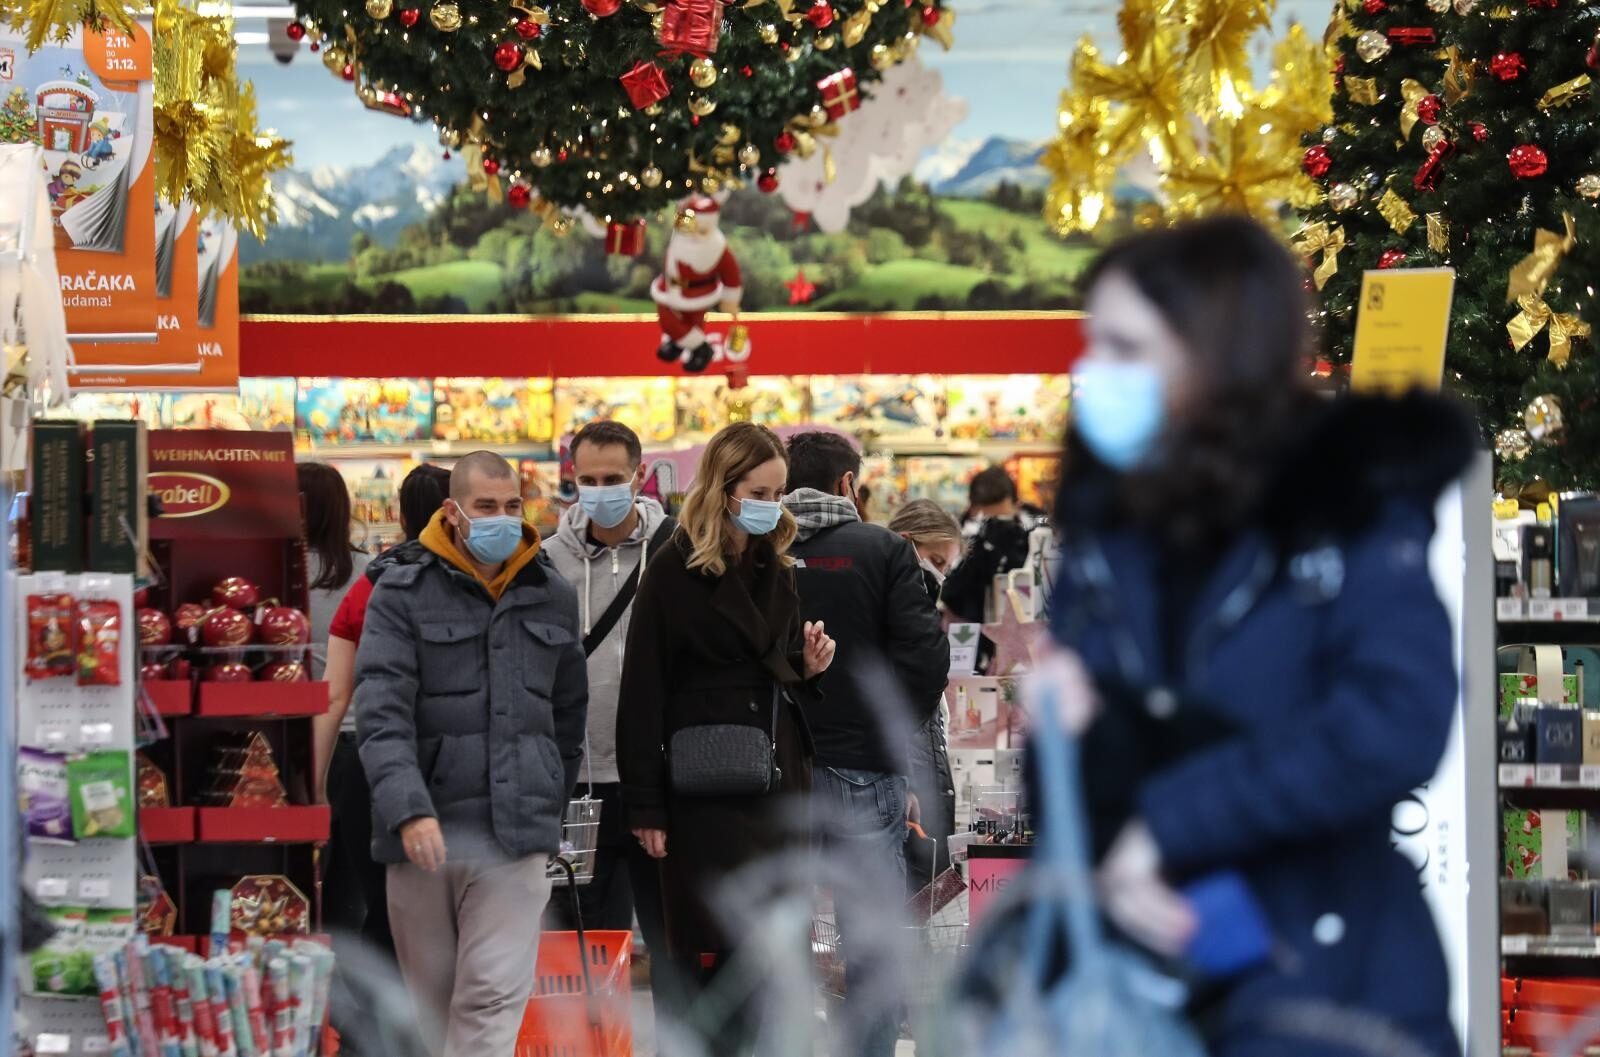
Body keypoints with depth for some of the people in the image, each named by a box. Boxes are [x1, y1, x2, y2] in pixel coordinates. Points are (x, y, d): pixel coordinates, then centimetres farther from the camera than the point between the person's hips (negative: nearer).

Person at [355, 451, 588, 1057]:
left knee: (494, 997, -10)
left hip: (515, 836, 2)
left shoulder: (553, 598, 12)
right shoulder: (403, 593, 0)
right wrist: (409, 809, -24)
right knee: (430, 1001, 9)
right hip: (424, 829, -1)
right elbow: (380, 712, -11)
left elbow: (570, 711, 22)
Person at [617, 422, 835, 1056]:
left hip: (779, 780, 6)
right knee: (712, 952, -5)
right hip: (705, 790, -6)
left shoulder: (775, 571, 13)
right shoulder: (675, 572, -6)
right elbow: (642, 694, -9)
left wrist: (810, 668, 0)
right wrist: (646, 807, -12)